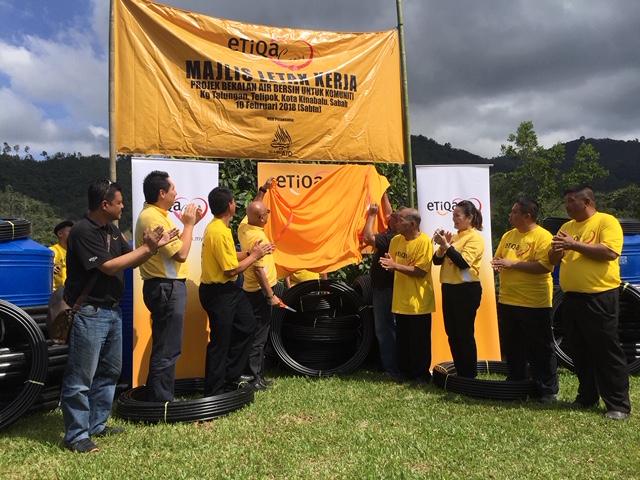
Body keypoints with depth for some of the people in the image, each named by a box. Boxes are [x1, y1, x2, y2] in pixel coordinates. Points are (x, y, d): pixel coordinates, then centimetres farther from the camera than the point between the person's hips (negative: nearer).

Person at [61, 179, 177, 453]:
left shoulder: (112, 230, 10)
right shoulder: (83, 232, -17)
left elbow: (131, 262, 13)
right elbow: (109, 267, -22)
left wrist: (155, 246, -2)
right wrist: (146, 248, -19)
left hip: (112, 311, 9)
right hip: (89, 314, -9)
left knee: (109, 371, 16)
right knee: (80, 377, 0)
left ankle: (97, 424, 29)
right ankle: (76, 434, 11)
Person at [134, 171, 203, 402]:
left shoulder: (156, 215, 15)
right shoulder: (152, 217, -18)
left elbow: (175, 245, 19)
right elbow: (180, 254, -22)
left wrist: (190, 224, 11)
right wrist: (188, 224, -10)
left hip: (166, 287, 11)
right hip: (166, 288, -11)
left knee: (165, 347, 19)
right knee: (167, 350, -4)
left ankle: (160, 398, 30)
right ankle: (161, 402, 5)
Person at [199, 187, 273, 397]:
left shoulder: (216, 227, 8)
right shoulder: (220, 233, -24)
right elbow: (232, 270, -23)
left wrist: (250, 252, 3)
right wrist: (254, 256, -11)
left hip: (227, 289, 10)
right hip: (218, 292, -10)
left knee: (247, 325, 19)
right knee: (220, 341, 0)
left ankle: (231, 374, 30)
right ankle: (213, 391, 15)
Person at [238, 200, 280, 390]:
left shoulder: (243, 227, 2)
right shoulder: (258, 237, -24)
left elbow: (251, 213, 24)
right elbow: (259, 269, -26)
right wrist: (270, 295, -21)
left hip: (250, 289, 9)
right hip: (260, 291, -9)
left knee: (254, 332, 18)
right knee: (259, 335, -1)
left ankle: (252, 372, 29)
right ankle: (254, 377, 7)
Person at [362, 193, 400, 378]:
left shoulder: (391, 238, -20)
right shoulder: (394, 236, 5)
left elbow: (367, 237, -27)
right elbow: (388, 213, 18)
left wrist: (372, 214, -16)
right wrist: (383, 195, 24)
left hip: (384, 288, -10)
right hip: (385, 286, 10)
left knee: (384, 329, -5)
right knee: (389, 328, 16)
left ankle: (391, 369, -1)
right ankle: (392, 366, 25)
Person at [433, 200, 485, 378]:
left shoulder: (475, 237, -8)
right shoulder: (453, 236, 13)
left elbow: (463, 262, -20)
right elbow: (437, 260, 9)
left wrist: (447, 245, -19)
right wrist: (442, 246, -8)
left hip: (467, 290, -8)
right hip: (449, 288, 8)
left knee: (465, 334, -1)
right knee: (452, 333, 12)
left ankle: (470, 376, 12)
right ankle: (460, 373, 25)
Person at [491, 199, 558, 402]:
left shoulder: (543, 237, -12)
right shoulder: (507, 236, 11)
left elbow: (545, 266, -23)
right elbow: (499, 258, 19)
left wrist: (513, 264, -20)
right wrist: (497, 263, -5)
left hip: (534, 304, -7)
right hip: (507, 301, 7)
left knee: (540, 349, 4)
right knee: (512, 347, 17)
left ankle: (548, 390, 16)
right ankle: (516, 382, 31)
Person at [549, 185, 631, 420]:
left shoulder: (606, 221, -6)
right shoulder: (567, 226, 14)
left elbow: (610, 252, -22)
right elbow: (554, 260, 15)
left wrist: (574, 245, -20)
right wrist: (557, 249, -7)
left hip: (599, 298, -7)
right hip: (571, 298, 7)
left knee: (607, 352, -1)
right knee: (580, 352, 15)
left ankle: (619, 405, 9)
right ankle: (587, 397, 27)